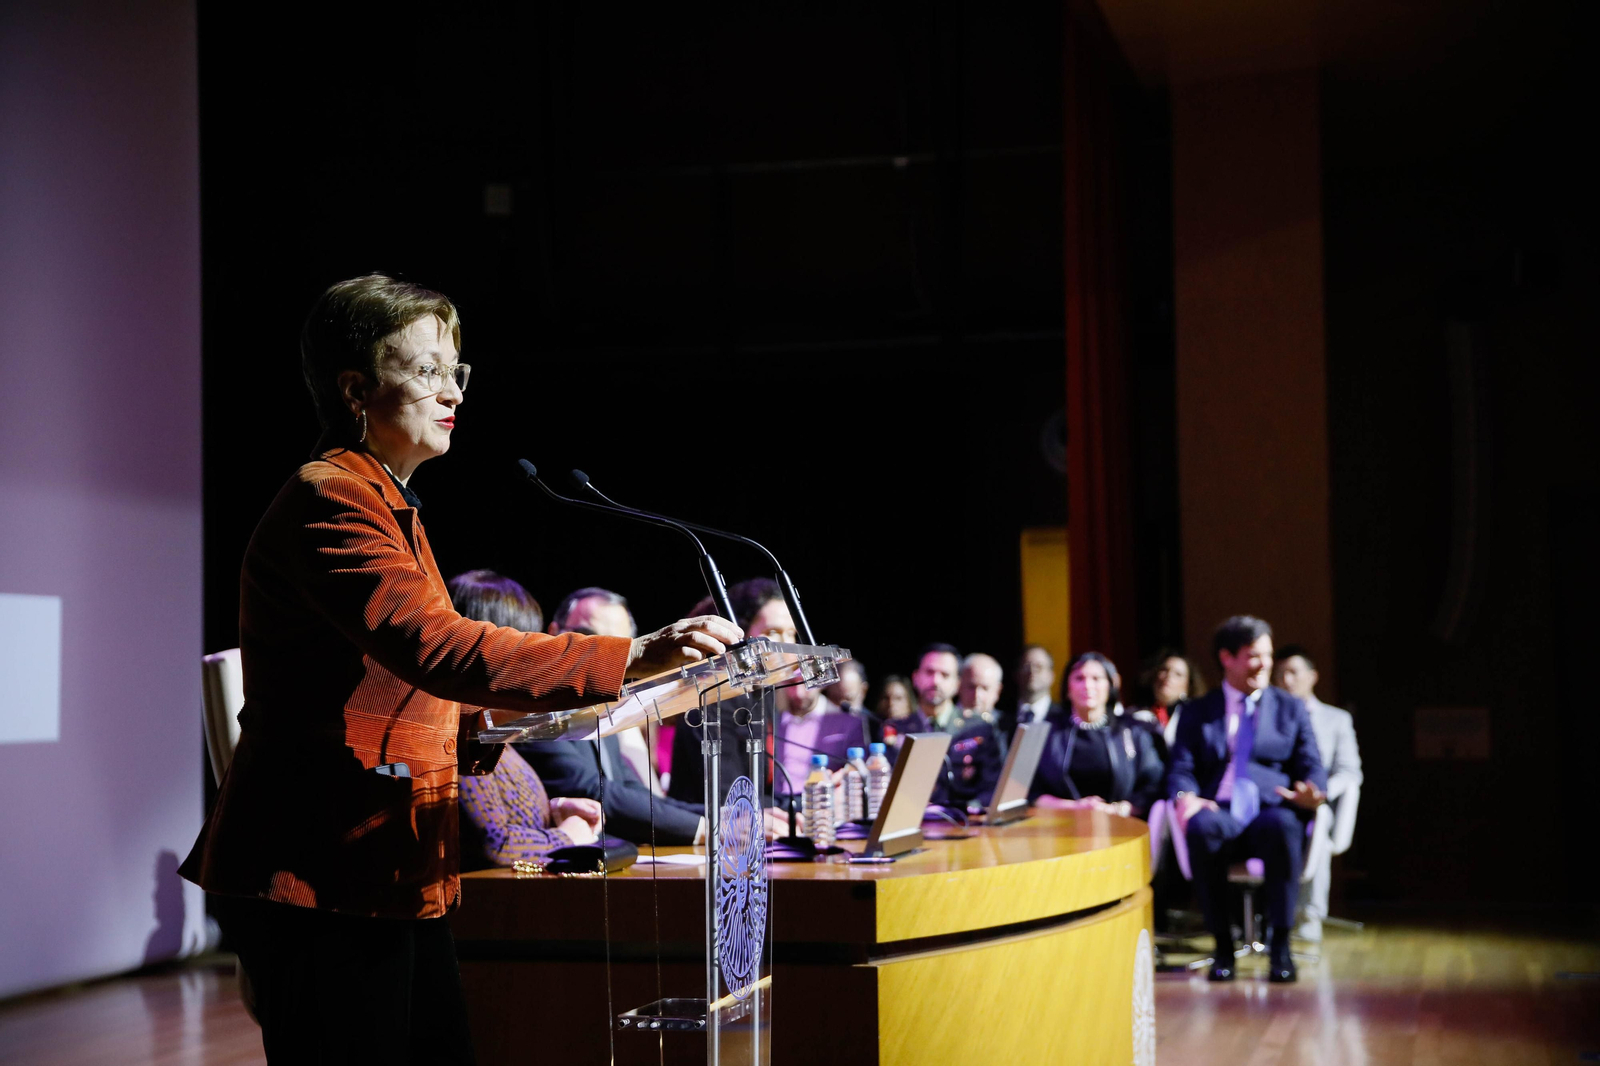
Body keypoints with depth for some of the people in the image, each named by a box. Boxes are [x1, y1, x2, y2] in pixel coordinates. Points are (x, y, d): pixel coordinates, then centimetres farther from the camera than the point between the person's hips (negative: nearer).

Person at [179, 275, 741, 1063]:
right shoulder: (328, 503, -13)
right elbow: (434, 646, -29)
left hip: (386, 879, 10)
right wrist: (632, 658, -33)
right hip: (322, 880, -10)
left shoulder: (390, 508, 20)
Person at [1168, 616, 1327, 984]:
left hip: (1273, 811, 0)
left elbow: (1311, 767, 11)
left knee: (1282, 826, -39)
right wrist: (1186, 797, -17)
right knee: (1200, 828, -38)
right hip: (1221, 812, 0)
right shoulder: (1198, 713, 18)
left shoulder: (1291, 708, 20)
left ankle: (1280, 946, -30)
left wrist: (1312, 792, -14)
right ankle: (1222, 946, -25)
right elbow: (1181, 769, 7)